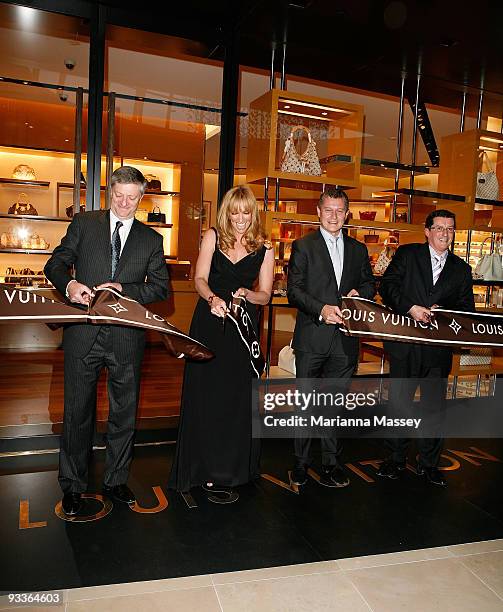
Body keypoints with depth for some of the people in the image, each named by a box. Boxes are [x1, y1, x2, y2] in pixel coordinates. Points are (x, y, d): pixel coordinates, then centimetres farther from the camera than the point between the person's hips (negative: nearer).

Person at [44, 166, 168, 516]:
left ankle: (116, 480, 29)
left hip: (127, 336, 1)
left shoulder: (151, 239, 9)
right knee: (78, 411, 8)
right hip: (84, 333, -1)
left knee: (124, 412, 11)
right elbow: (56, 264, 5)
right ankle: (73, 485, 24)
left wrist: (124, 289, -12)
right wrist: (69, 284, -17)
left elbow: (161, 287, 3)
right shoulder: (84, 224, 8)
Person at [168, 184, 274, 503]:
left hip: (243, 326, 1)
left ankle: (232, 468, 21)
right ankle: (208, 472, 12)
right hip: (209, 324, 0)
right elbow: (200, 279, -4)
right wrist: (213, 298, -24)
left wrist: (247, 294, -17)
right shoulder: (213, 237, 3)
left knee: (237, 398, 4)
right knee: (206, 396, 1)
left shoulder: (264, 249, 4)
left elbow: (265, 294, 5)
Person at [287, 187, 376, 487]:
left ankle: (331, 462, 24)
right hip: (311, 338, -3)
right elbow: (294, 291, -6)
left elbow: (370, 284, 21)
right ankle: (301, 463, 20)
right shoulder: (303, 246, 1)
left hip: (344, 339, 3)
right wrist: (321, 309, -21)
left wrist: (360, 292, -2)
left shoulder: (358, 249, 13)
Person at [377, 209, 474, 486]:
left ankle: (429, 463, 27)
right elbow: (388, 286, -7)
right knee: (399, 403, 7)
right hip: (405, 345, -2)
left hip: (439, 349, 3)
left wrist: (444, 311, -10)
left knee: (434, 406, 10)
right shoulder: (406, 254, 4)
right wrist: (410, 308, -21)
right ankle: (396, 458, 24)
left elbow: (467, 307, 10)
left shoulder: (461, 269, 12)